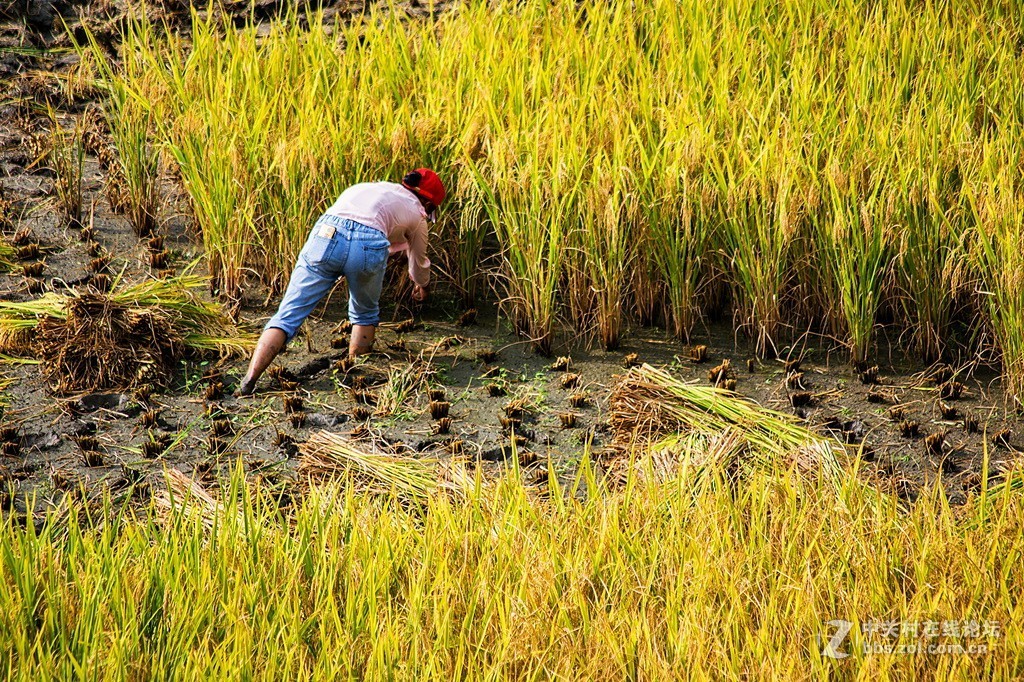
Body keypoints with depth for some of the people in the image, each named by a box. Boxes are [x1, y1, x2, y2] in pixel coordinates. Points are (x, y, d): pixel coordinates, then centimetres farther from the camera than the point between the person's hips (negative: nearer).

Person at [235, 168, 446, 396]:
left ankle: (248, 382, -15)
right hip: (368, 246, -2)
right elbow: (419, 261, 45)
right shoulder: (416, 211, 30)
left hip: (326, 234, 2)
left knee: (288, 315, -2)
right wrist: (422, 285, 67)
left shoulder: (364, 188, 40)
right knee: (365, 314, 27)